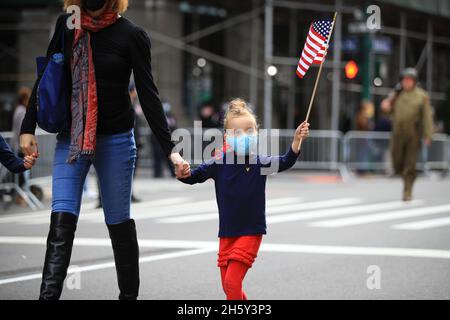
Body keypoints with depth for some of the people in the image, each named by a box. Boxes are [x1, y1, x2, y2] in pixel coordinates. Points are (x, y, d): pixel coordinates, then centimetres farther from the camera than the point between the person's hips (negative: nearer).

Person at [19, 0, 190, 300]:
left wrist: (170, 149, -12)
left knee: (118, 221, 6)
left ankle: (129, 295, 20)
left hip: (115, 139, -2)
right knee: (61, 219, -10)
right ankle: (48, 296, -16)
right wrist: (28, 128, 4)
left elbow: (148, 94, -8)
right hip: (71, 137, 2)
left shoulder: (132, 35, -8)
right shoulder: (67, 25, 2)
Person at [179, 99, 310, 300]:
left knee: (232, 281, -15)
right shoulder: (219, 163, -5)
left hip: (251, 232, -3)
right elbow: (194, 177, -3)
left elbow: (286, 162, -18)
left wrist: (297, 140, -34)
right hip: (227, 233, 3)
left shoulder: (260, 162, -8)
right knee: (227, 285, 11)